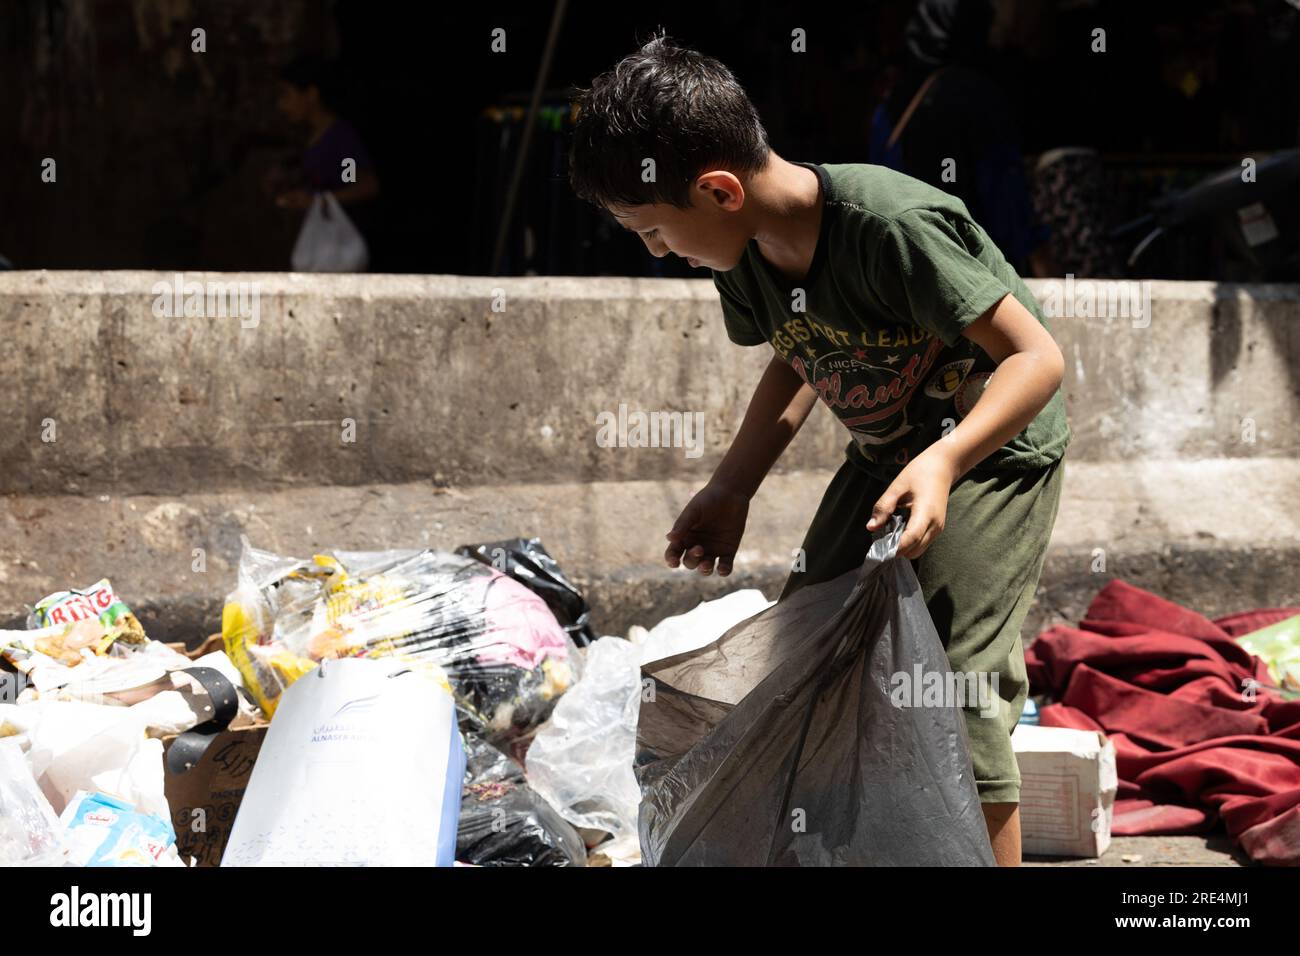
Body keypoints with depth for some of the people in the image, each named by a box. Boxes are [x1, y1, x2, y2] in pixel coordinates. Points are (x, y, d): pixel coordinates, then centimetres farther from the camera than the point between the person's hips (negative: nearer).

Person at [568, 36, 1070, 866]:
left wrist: (945, 461, -42)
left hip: (996, 450, -8)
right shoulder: (746, 257, -8)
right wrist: (730, 490, 5)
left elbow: (1038, 358, -29)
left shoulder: (892, 226, -33)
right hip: (886, 455, 8)